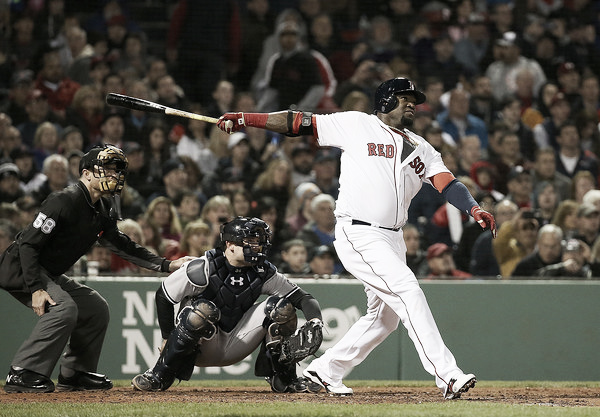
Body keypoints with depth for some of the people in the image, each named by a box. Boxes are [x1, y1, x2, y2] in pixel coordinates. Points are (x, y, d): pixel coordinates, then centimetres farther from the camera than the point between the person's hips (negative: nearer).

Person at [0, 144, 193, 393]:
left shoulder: (103, 210, 5)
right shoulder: (66, 202, -24)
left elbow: (120, 245, 15)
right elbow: (28, 244, -26)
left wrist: (166, 265, 7)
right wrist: (36, 289, -32)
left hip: (51, 275, 10)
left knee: (96, 308, 10)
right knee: (64, 307, -29)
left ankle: (75, 374, 17)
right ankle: (21, 375, -27)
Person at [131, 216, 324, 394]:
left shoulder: (264, 273, -3)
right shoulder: (203, 269, -17)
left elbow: (302, 297, -2)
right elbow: (163, 297, -7)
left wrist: (315, 320, -22)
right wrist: (169, 339, -6)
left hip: (235, 347, 4)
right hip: (202, 350, -4)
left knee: (281, 306, -11)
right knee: (203, 309, -36)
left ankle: (284, 379, -1)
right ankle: (160, 376, -24)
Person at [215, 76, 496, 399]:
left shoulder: (421, 148, 17)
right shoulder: (356, 125, 2)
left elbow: (447, 184, 4)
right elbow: (300, 123, 2)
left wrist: (475, 210, -17)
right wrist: (243, 119, -4)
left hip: (392, 239, 8)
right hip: (358, 235, -8)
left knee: (385, 317, 11)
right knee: (408, 290, -20)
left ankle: (324, 371, 26)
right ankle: (447, 375, -26)